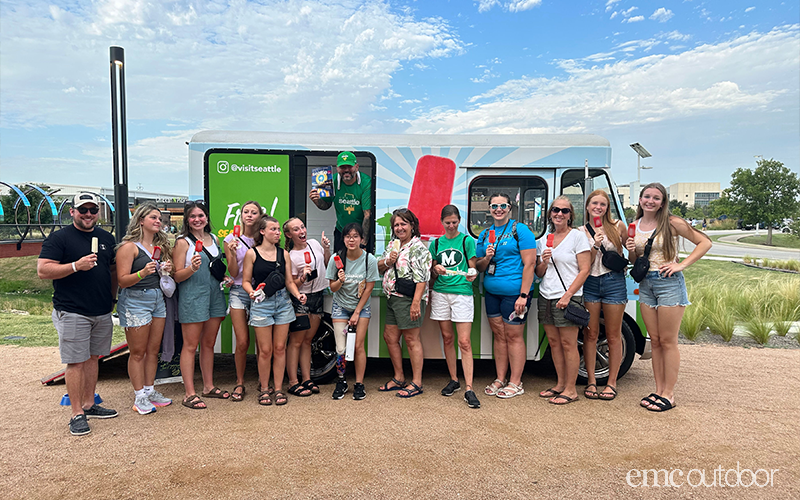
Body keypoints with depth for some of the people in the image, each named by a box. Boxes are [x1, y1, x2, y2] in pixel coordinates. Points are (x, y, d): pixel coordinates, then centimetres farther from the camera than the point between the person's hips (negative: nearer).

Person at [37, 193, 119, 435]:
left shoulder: (106, 238, 12)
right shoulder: (59, 238, -5)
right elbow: (43, 270, -13)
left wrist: (111, 296, 15)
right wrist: (76, 265, -23)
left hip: (102, 312, 6)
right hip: (72, 313, -6)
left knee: (92, 358, 14)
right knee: (76, 362, -1)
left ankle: (89, 404, 25)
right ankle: (77, 413, 7)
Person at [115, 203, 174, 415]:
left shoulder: (160, 245, 12)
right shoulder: (129, 246, -9)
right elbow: (122, 280, -13)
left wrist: (166, 269, 0)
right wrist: (142, 273, -29)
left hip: (158, 298, 7)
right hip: (135, 300, -7)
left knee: (153, 350, 12)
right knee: (138, 352, 2)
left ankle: (150, 391, 22)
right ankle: (139, 397, 11)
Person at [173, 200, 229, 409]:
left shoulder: (213, 238, 12)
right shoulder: (183, 242, -6)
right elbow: (177, 276, -9)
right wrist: (193, 268, -27)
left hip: (215, 295, 6)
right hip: (192, 296, -6)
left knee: (209, 343, 13)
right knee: (190, 346, -1)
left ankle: (209, 386, 24)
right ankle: (189, 394, 5)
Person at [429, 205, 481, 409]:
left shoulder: (467, 241, 3)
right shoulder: (436, 243, 12)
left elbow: (473, 268, 3)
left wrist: (472, 275, -19)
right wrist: (436, 270, -6)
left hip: (462, 293, -3)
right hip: (440, 293, 4)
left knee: (464, 342, -8)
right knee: (447, 338, 9)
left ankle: (469, 388, -6)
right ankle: (454, 380, 23)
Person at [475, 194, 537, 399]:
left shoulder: (520, 230, -5)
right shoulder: (485, 234, 12)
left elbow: (529, 263, -11)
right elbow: (478, 267, 17)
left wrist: (523, 295, -17)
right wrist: (486, 258, -7)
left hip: (514, 292, -6)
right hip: (491, 292, 6)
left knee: (513, 336, 1)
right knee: (499, 335, 12)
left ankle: (515, 383, 12)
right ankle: (500, 379, 23)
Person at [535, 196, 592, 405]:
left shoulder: (577, 236, -4)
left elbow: (584, 270, -9)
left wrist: (567, 296, -16)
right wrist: (543, 262, -5)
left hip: (568, 297, -6)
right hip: (546, 297, 6)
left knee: (568, 344, -2)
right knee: (554, 343, 11)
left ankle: (570, 390, 7)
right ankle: (560, 384, 22)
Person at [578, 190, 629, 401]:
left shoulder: (618, 227, 3)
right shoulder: (581, 232, 4)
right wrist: (595, 246, -16)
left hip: (614, 282, -1)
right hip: (589, 283, 1)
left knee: (613, 336, 6)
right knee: (590, 334, 5)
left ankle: (612, 382, 16)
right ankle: (591, 381, 15)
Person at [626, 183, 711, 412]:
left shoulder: (672, 223, -7)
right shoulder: (635, 226, 9)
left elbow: (705, 242, -4)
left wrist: (681, 265, -12)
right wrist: (631, 251, -6)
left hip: (668, 282, -5)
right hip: (646, 284, 6)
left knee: (668, 341, 0)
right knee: (655, 341, 10)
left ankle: (669, 394, 8)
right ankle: (659, 390, 19)